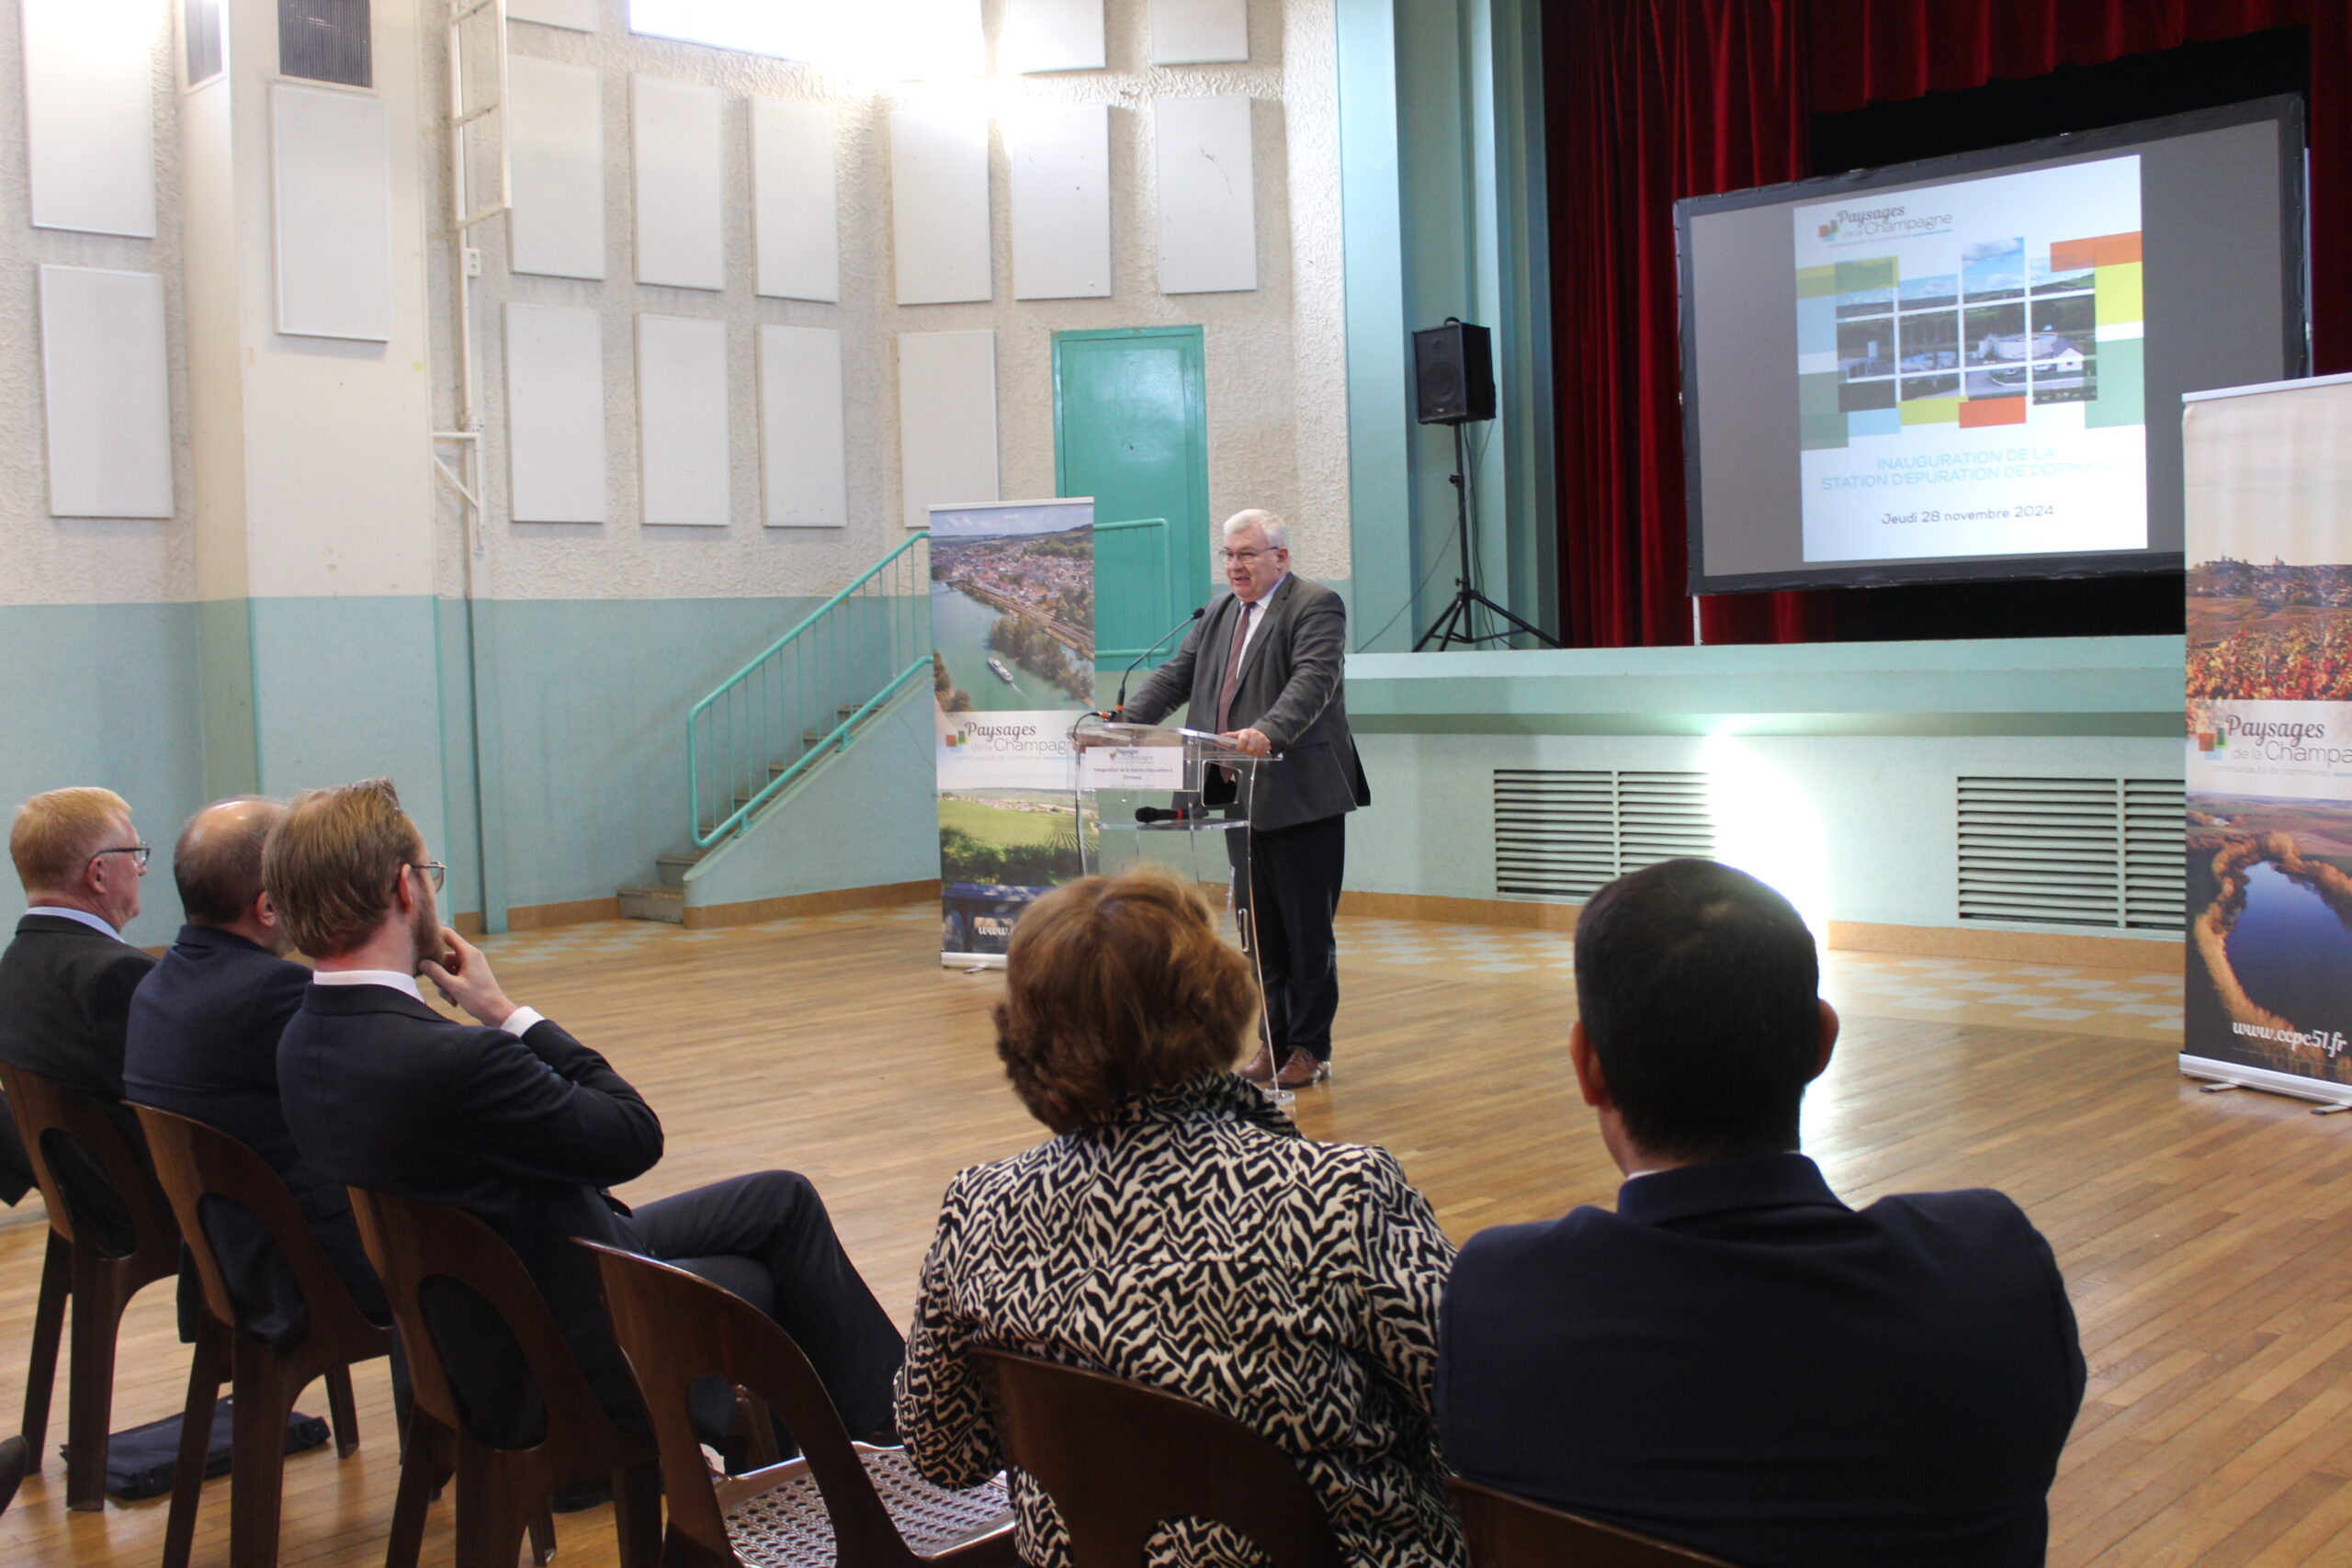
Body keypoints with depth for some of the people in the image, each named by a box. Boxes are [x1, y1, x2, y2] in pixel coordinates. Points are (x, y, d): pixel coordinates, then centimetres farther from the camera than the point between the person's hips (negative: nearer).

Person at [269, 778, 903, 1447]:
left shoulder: (304, 1041, -4)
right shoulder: (452, 1060, -35)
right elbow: (637, 1135, -19)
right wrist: (510, 1013, -15)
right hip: (571, 1356, -9)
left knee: (785, 1198, 20)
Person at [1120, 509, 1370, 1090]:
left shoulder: (1317, 606, -8)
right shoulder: (1220, 610, 16)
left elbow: (1312, 681, -23)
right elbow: (1177, 675, 13)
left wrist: (1268, 732, -40)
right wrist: (1124, 724, -1)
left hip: (1300, 798, -7)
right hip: (1242, 797, 7)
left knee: (1308, 929, 1)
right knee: (1260, 927, 12)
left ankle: (1311, 1048, 10)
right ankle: (1274, 1039, 22)